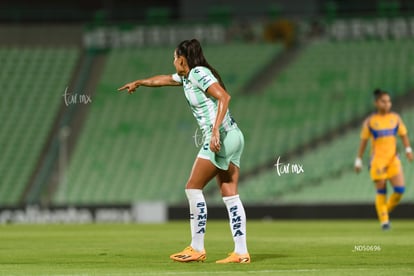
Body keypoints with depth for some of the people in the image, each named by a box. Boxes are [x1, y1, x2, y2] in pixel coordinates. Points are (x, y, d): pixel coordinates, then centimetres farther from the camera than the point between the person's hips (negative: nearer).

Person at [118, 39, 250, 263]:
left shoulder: (199, 73, -9)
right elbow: (164, 79, 38)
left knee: (193, 188, -5)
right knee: (230, 195, 2)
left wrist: (215, 131, -27)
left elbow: (224, 97, -21)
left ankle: (197, 249, -5)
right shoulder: (187, 76, 19)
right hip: (233, 138, 9)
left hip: (222, 137, -9)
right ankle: (241, 252, -4)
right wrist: (139, 83, 53)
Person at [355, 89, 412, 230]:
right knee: (381, 191, -4)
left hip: (393, 159, 2)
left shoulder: (396, 118, 7)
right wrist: (359, 160, 7)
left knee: (400, 189, -9)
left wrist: (408, 150, -10)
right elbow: (363, 141, 7)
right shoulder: (370, 122, 1)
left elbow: (404, 135, 7)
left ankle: (387, 210, 16)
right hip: (377, 160, -2)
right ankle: (384, 220, 7)